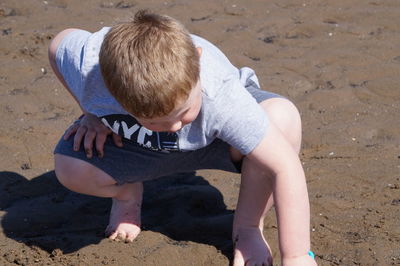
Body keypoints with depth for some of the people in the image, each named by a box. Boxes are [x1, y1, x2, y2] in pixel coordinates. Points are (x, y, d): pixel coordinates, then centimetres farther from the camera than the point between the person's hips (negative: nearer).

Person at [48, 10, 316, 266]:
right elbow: (59, 43, -10)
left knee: (282, 117, -32)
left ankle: (248, 227, -9)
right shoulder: (87, 65, -36)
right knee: (70, 169, -26)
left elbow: (285, 166, -39)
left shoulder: (221, 96, -43)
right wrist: (92, 114, -10)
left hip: (214, 137, -1)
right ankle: (127, 192, 11)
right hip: (135, 141, 2)